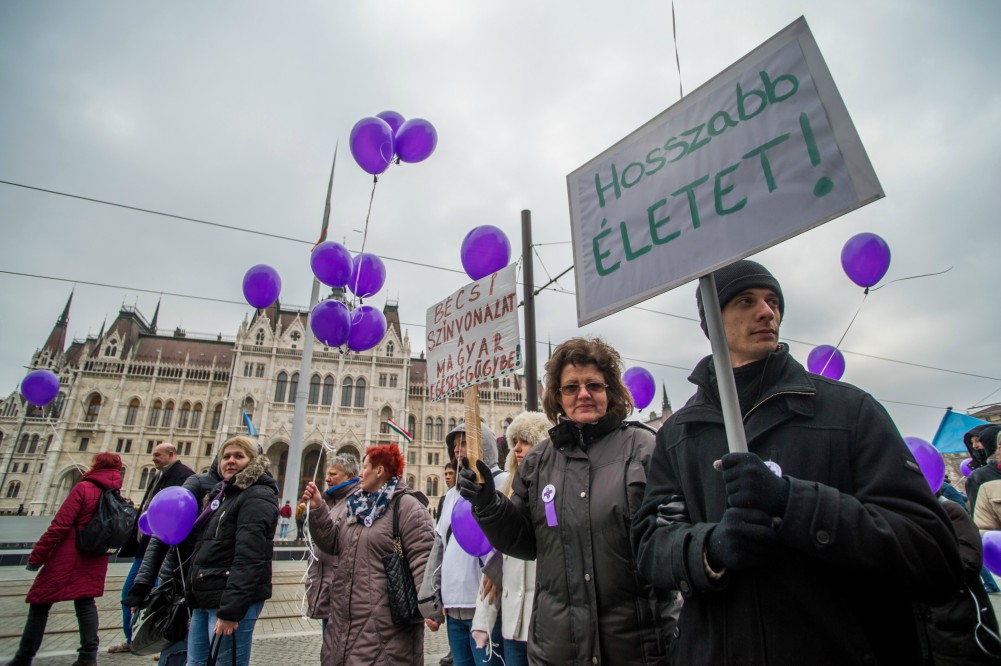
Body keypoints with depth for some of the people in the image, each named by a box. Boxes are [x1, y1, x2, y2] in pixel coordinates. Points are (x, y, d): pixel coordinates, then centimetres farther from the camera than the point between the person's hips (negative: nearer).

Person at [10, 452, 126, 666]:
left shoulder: (83, 488, -13)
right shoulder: (116, 496, 6)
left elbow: (60, 525, -15)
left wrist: (37, 556, -9)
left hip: (67, 558, -5)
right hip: (94, 560, 5)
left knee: (40, 603, 8)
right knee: (85, 601, 9)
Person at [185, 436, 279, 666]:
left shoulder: (258, 497, -12)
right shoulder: (224, 494, 17)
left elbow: (248, 557, -21)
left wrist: (230, 609, -24)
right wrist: (192, 600, 18)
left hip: (231, 600, -9)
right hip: (205, 599, 9)